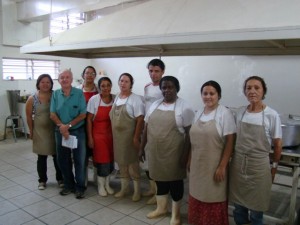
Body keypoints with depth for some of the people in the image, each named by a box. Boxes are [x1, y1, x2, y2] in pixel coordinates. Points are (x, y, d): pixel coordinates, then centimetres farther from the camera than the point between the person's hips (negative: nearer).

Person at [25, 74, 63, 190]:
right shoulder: (32, 99, -5)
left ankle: (60, 179, 24)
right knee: (42, 157, 11)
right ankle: (42, 180, 26)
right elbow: (29, 116, 2)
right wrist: (31, 131, 4)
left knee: (57, 156, 8)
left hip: (55, 130, 0)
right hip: (40, 131, 0)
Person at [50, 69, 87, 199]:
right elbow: (52, 114, -2)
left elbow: (83, 114, -9)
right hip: (60, 131, 3)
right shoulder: (55, 94, 1)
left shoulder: (79, 93, -7)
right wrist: (61, 126, -16)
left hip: (77, 131, -3)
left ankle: (80, 187, 16)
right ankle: (68, 185, 29)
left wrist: (69, 125, -15)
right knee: (63, 160, 12)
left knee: (79, 160, 3)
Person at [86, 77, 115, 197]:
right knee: (102, 161, 0)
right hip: (98, 134, -3)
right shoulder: (94, 99, -8)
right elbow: (89, 119, -6)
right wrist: (90, 137, -8)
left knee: (110, 160, 8)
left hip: (111, 134, 3)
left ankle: (107, 184, 29)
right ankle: (101, 185, 22)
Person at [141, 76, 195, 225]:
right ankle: (161, 208, 39)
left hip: (173, 153, -5)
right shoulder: (155, 105, 7)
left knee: (175, 182, 9)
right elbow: (147, 128, 12)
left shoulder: (184, 107, -9)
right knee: (160, 180, 18)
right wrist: (142, 147, 13)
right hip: (155, 152, 5)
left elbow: (189, 133, -11)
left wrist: (185, 154, -13)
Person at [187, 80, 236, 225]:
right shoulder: (198, 113, 7)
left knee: (214, 199, 7)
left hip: (214, 165, -6)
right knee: (198, 197, 16)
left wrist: (222, 166, -16)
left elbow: (230, 142, -14)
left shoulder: (225, 113, -12)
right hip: (197, 164, 6)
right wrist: (190, 160, 12)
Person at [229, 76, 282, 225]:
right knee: (238, 207, 16)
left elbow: (277, 145, -2)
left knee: (256, 211, 11)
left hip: (259, 165, -3)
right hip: (238, 163, 3)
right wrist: (235, 159, 9)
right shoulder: (240, 113, 0)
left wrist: (274, 167, 3)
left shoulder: (272, 115, -10)